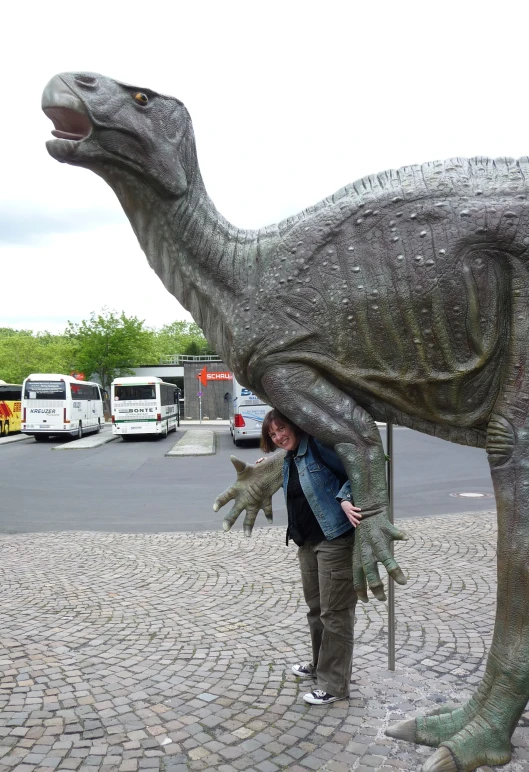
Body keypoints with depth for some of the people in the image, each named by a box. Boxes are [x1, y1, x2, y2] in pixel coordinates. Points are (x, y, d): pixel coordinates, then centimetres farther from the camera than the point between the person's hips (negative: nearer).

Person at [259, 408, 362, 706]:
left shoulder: (318, 445, -15)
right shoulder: (289, 459, 12)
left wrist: (344, 498, -30)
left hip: (336, 540, -9)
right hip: (307, 542, 9)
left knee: (335, 612, 0)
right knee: (315, 608, 21)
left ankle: (335, 684, 12)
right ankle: (321, 664, 40)